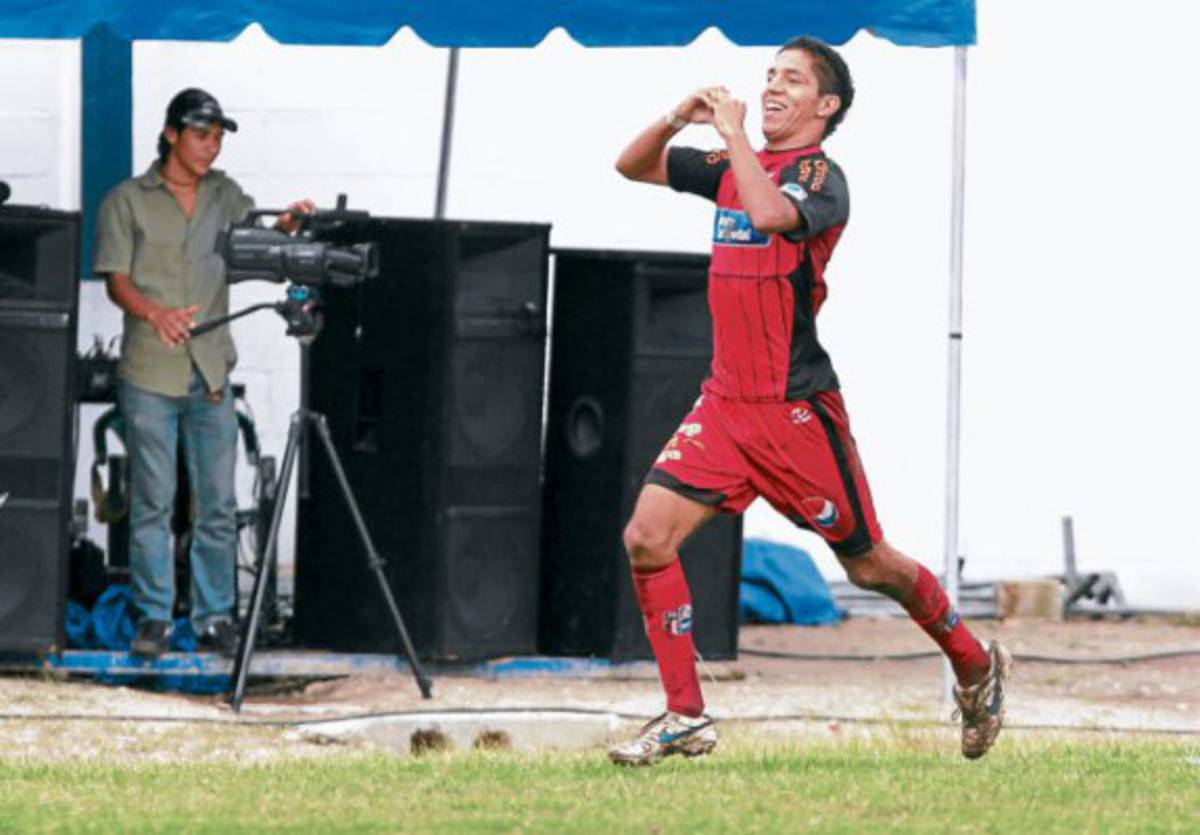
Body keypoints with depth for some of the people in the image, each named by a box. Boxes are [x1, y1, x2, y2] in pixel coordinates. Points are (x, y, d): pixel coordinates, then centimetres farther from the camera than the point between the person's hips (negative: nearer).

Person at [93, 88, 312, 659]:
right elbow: (117, 281, -3)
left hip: (210, 372, 3)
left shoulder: (223, 195, 13)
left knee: (218, 504, 2)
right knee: (152, 502, -1)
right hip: (150, 373, -3)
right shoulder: (127, 201, 2)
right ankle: (154, 617, 5)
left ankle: (215, 616, 8)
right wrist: (155, 313, -23)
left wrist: (286, 225, -24)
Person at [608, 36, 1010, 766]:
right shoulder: (734, 166, 12)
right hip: (726, 401, 7)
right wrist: (677, 119, -2)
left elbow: (768, 214, -33)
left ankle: (977, 667, 28)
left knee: (869, 565, 4)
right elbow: (633, 167, 17)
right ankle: (687, 717, -2)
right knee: (647, 538, -9)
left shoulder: (820, 177, -11)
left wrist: (733, 131, -22)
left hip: (797, 407, -7)